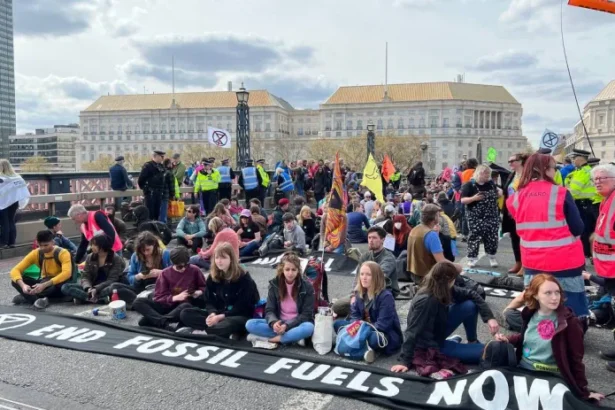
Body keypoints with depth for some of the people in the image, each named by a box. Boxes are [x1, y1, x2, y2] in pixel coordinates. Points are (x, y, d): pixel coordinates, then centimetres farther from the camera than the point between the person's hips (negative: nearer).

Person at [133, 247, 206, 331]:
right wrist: (175, 298, -19)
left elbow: (204, 288, 13)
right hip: (168, 304, 2)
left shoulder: (194, 270, -1)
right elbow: (158, 297, -3)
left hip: (185, 304, -2)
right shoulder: (165, 273, 1)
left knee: (186, 306, -41)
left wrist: (199, 292, -9)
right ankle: (165, 323, -43)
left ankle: (154, 319, -36)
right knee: (138, 302, -21)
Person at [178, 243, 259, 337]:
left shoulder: (244, 278, -10)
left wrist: (221, 316, -22)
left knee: (229, 324, -43)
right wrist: (212, 313, -19)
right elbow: (209, 302, 5)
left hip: (240, 317, -7)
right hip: (217, 314, 7)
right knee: (185, 314, -14)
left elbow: (243, 307, -13)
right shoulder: (212, 277, 5)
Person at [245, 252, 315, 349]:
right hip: (278, 323, 3)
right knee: (250, 324, -21)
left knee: (309, 327, -37)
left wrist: (287, 326, -25)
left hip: (297, 324, -3)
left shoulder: (306, 286, -8)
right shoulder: (274, 284, -2)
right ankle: (294, 337, -24)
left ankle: (273, 339, -24)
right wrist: (273, 323, -28)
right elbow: (269, 310, -5)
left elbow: (306, 314, -10)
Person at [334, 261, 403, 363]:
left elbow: (383, 325, -24)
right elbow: (355, 316, 2)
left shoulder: (386, 296, -20)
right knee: (338, 324, -7)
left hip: (388, 336, -7)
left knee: (374, 338, -42)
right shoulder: (359, 293, 2)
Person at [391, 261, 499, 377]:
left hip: (439, 332, 8)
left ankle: (473, 342, 14)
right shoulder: (425, 301, -34)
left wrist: (489, 317, -11)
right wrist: (405, 361, -31)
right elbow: (412, 332, -31)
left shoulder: (445, 290, -10)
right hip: (431, 346, -8)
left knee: (470, 305, -7)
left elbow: (470, 294, 0)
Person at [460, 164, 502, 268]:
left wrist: (499, 192, 3)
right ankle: (472, 258, 8)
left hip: (492, 216, 5)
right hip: (476, 217, -5)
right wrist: (474, 198, -27)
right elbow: (463, 200, -12)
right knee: (475, 236, -3)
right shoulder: (469, 185, -9)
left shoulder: (491, 183, 8)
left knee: (492, 236, 6)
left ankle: (492, 257, 20)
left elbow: (496, 193, 26)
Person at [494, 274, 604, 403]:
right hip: (522, 369, 5)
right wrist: (508, 339, 0)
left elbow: (576, 359, -10)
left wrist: (584, 392, -6)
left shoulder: (569, 322, -16)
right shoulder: (530, 314, -1)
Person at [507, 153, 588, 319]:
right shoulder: (561, 194, -11)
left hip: (533, 262, 4)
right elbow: (578, 228, -6)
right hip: (564, 261, -4)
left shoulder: (518, 197, 0)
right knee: (572, 311, 8)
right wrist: (562, 232, 12)